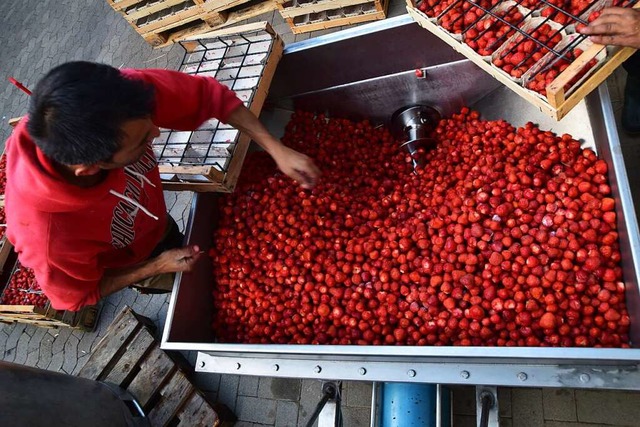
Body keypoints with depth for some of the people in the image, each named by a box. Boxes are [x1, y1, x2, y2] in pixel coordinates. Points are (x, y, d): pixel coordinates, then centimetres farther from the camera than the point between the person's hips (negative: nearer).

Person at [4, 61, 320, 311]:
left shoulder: (118, 100, -40)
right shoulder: (48, 237, -46)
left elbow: (208, 94, -24)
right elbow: (79, 295, -22)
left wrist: (276, 149, -28)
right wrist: (157, 267, -22)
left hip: (155, 224, 3)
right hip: (133, 263, -3)